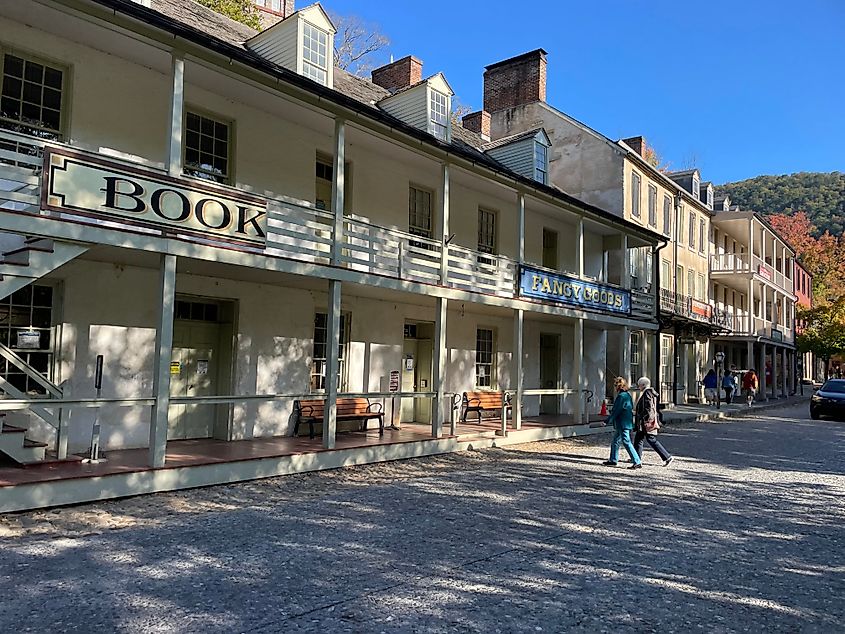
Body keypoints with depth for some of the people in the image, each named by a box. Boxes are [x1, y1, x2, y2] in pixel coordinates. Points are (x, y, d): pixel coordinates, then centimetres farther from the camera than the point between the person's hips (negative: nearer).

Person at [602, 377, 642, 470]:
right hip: (627, 423, 10)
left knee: (627, 442, -8)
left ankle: (637, 462, -7)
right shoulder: (628, 395, 12)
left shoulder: (621, 396, -17)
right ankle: (613, 460, 27)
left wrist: (608, 420, -13)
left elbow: (616, 411, -19)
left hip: (622, 424, -10)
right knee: (615, 441, 18)